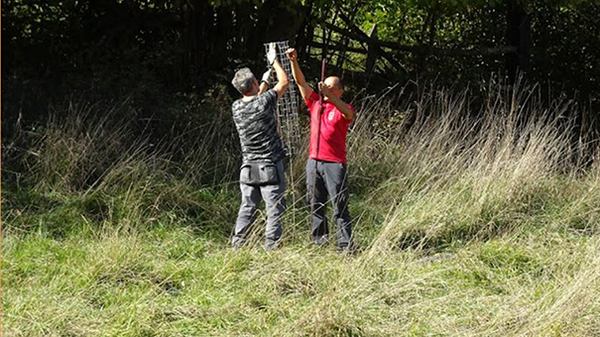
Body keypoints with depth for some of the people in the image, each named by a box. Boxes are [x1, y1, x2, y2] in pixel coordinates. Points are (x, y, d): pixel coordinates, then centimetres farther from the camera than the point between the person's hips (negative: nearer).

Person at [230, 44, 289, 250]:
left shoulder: (236, 107, 2)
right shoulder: (265, 101, -12)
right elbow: (284, 82, 4)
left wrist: (265, 83, 35)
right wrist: (274, 61, 17)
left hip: (248, 169, 5)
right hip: (270, 167, -5)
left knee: (247, 208, 10)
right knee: (275, 209, 0)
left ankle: (237, 245, 9)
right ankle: (271, 246, -3)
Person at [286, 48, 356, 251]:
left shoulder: (342, 109, 1)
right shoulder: (315, 104, 14)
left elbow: (349, 114, -24)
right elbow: (300, 82, 9)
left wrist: (329, 95, -34)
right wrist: (294, 61, -4)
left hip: (335, 163, -5)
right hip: (314, 160, 5)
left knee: (339, 205, -6)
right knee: (316, 204, 7)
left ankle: (345, 243, -6)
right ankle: (319, 239, 13)